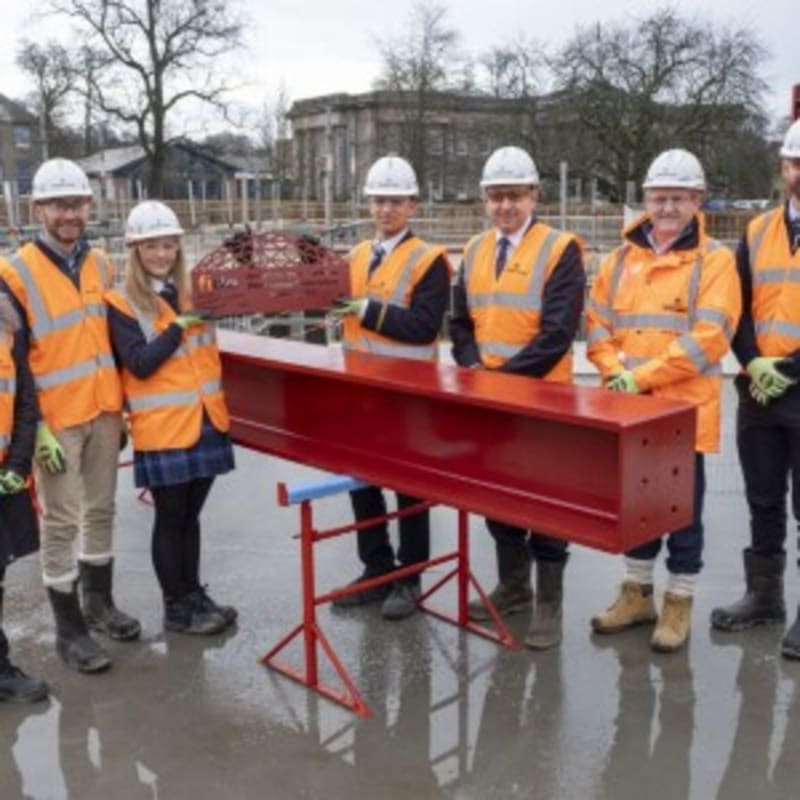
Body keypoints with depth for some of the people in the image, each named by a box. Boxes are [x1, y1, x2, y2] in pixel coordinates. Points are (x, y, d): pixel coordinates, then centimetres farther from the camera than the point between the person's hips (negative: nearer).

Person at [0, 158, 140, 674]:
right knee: (62, 522, 2)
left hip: (103, 412, 5)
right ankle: (70, 629, 14)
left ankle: (99, 601, 32)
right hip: (57, 419, -5)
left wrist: (123, 404, 15)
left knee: (101, 511, 15)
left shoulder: (101, 266, 8)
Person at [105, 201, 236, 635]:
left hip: (203, 421, 5)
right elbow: (140, 364, -16)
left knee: (190, 515, 16)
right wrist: (181, 325, -20)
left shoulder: (192, 294, 10)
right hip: (163, 428, -5)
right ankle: (176, 607, 19)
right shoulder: (121, 304, -7)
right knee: (170, 519, 6)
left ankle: (194, 594, 29)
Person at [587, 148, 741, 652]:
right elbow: (598, 322, 8)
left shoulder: (715, 260, -5)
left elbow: (708, 337, -16)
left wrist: (641, 376, -19)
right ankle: (637, 595, 31)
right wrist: (615, 372, -10)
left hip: (683, 411, -4)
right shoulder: (622, 259, 10)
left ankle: (679, 605, 21)